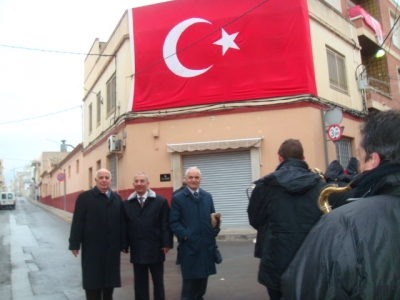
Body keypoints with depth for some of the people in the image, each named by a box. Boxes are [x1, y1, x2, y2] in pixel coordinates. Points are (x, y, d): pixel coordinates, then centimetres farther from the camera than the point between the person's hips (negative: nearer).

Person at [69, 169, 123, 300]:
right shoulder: (84, 197, -3)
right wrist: (74, 244, -12)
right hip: (92, 246, -3)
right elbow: (77, 222, -8)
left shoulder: (117, 198, 7)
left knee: (110, 280, 13)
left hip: (112, 247, 3)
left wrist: (122, 243, 1)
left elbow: (120, 222, 3)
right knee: (92, 282, 8)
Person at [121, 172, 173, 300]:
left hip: (155, 249, -2)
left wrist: (166, 243, -10)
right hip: (137, 250, 2)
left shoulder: (160, 201, -3)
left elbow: (165, 224, -5)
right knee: (140, 282, 12)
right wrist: (124, 245, -1)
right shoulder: (126, 204, 6)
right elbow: (124, 226, 5)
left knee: (158, 281, 12)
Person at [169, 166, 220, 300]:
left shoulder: (208, 196, 12)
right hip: (189, 245, -4)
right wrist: (184, 235, -16)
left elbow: (212, 217, 14)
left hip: (206, 244, 4)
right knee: (189, 279, 5)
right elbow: (173, 222, -5)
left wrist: (215, 228, -5)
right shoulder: (177, 198, -2)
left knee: (203, 277, 15)